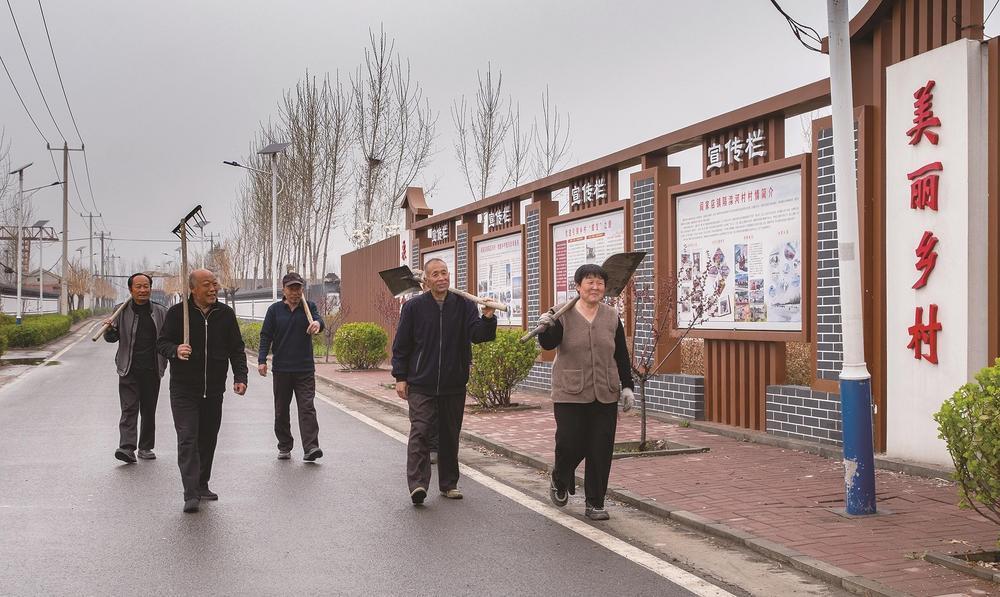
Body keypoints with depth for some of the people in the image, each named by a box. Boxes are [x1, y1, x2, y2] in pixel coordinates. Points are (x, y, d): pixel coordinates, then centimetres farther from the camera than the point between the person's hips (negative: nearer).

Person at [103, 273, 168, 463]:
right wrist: (109, 329, -17)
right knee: (129, 409, -8)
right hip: (129, 369, -2)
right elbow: (112, 338, 5)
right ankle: (127, 448, -14)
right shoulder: (122, 311, 2)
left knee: (149, 410, 9)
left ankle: (146, 447, 20)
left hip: (152, 370, 2)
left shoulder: (161, 312, 5)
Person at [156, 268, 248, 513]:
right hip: (184, 390, -3)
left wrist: (240, 377, -1)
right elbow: (161, 342, 1)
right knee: (187, 439, -11)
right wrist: (175, 350, -21)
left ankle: (202, 485, 27)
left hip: (214, 390, 4)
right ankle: (191, 494, -14)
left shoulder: (225, 314, 5)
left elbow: (236, 349, 10)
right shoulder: (177, 313, -4)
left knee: (208, 439, 12)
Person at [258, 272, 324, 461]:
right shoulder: (275, 310, 5)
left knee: (307, 407, -10)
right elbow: (266, 336, 4)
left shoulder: (309, 307, 4)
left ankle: (311, 447, -15)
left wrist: (317, 323, -41)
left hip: (305, 369, -1)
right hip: (281, 369, 1)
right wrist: (262, 360, -7)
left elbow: (318, 320, -16)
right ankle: (284, 447, 20)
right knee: (281, 410, 9)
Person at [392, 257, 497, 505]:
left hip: (454, 384, 2)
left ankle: (448, 483, 21)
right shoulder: (413, 306, 0)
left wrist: (487, 318, -28)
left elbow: (477, 335, -8)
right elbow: (401, 345, 3)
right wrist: (400, 377, -1)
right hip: (421, 384, -2)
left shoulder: (464, 305, 2)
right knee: (420, 432, -12)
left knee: (450, 434, 10)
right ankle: (417, 483, -15)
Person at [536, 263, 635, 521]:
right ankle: (559, 482, 29)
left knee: (601, 451, 2)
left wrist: (627, 386, 6)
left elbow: (622, 356, 11)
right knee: (570, 445, -3)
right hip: (570, 394, -3)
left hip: (605, 395, 3)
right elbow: (548, 344, -16)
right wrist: (545, 328, -36)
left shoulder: (611, 317, 8)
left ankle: (595, 503, 14)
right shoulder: (564, 315, -3)